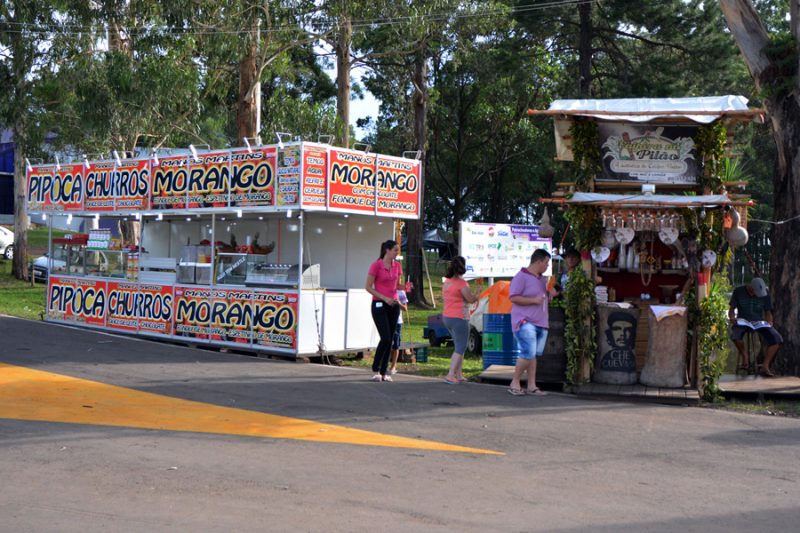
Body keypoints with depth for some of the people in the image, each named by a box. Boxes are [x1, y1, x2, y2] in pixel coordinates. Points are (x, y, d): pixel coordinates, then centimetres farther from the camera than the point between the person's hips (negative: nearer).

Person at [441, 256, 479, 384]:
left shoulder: (447, 281, 8)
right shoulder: (461, 283, -17)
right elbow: (471, 299, -14)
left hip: (447, 317, 8)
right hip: (459, 318, -8)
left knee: (458, 347, 17)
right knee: (460, 349, 0)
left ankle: (458, 375, 17)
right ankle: (451, 375, -5)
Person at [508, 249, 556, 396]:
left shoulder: (543, 279, 19)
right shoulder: (521, 277, -8)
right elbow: (513, 298, -16)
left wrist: (550, 294, 10)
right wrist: (534, 300, -19)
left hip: (541, 323, 8)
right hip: (525, 322, -8)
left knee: (534, 355, 6)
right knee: (528, 353, -15)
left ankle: (531, 386, 9)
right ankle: (515, 383, -2)